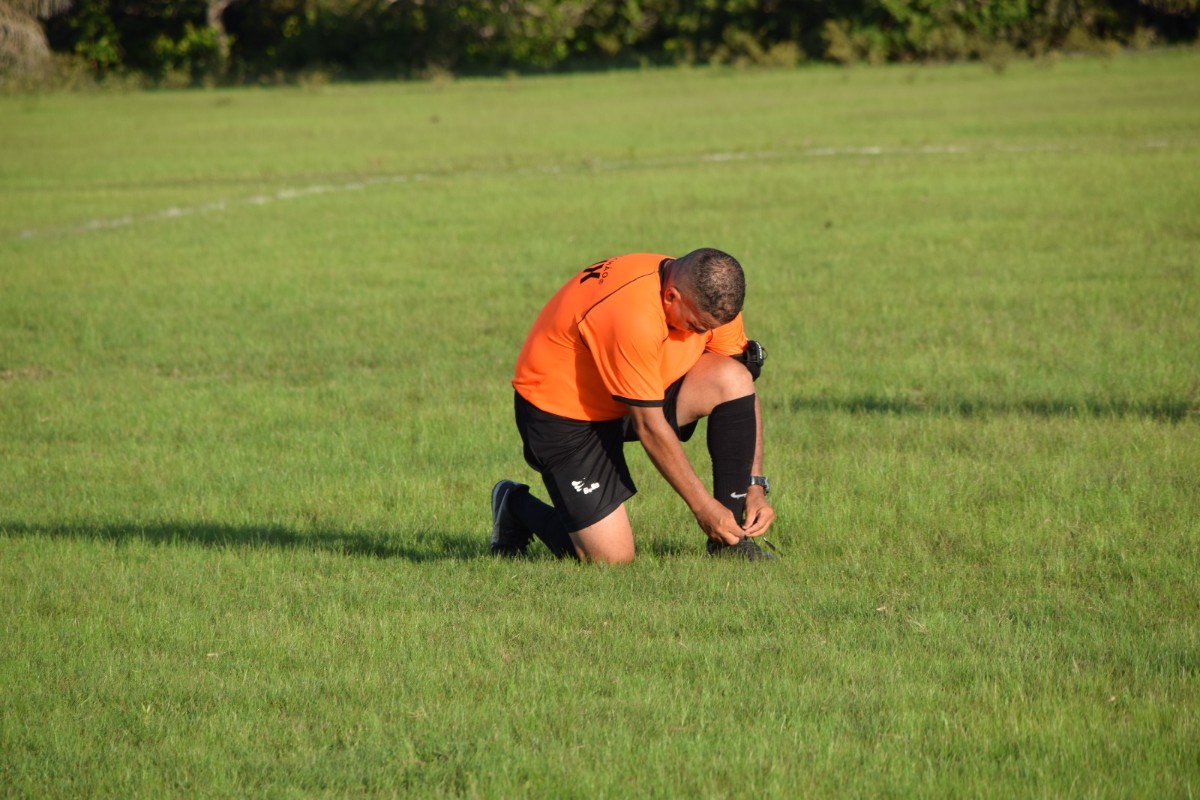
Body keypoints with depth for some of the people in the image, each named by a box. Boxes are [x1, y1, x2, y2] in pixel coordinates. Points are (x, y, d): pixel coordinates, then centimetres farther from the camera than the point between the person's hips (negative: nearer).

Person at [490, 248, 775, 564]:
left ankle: (731, 538, -8)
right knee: (612, 557, -15)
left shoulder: (709, 297, -12)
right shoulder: (633, 315, -36)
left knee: (733, 380, -18)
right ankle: (517, 506, 15)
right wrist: (702, 506, -21)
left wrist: (755, 486, -8)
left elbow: (743, 395, -2)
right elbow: (649, 427, -28)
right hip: (561, 413, -7)